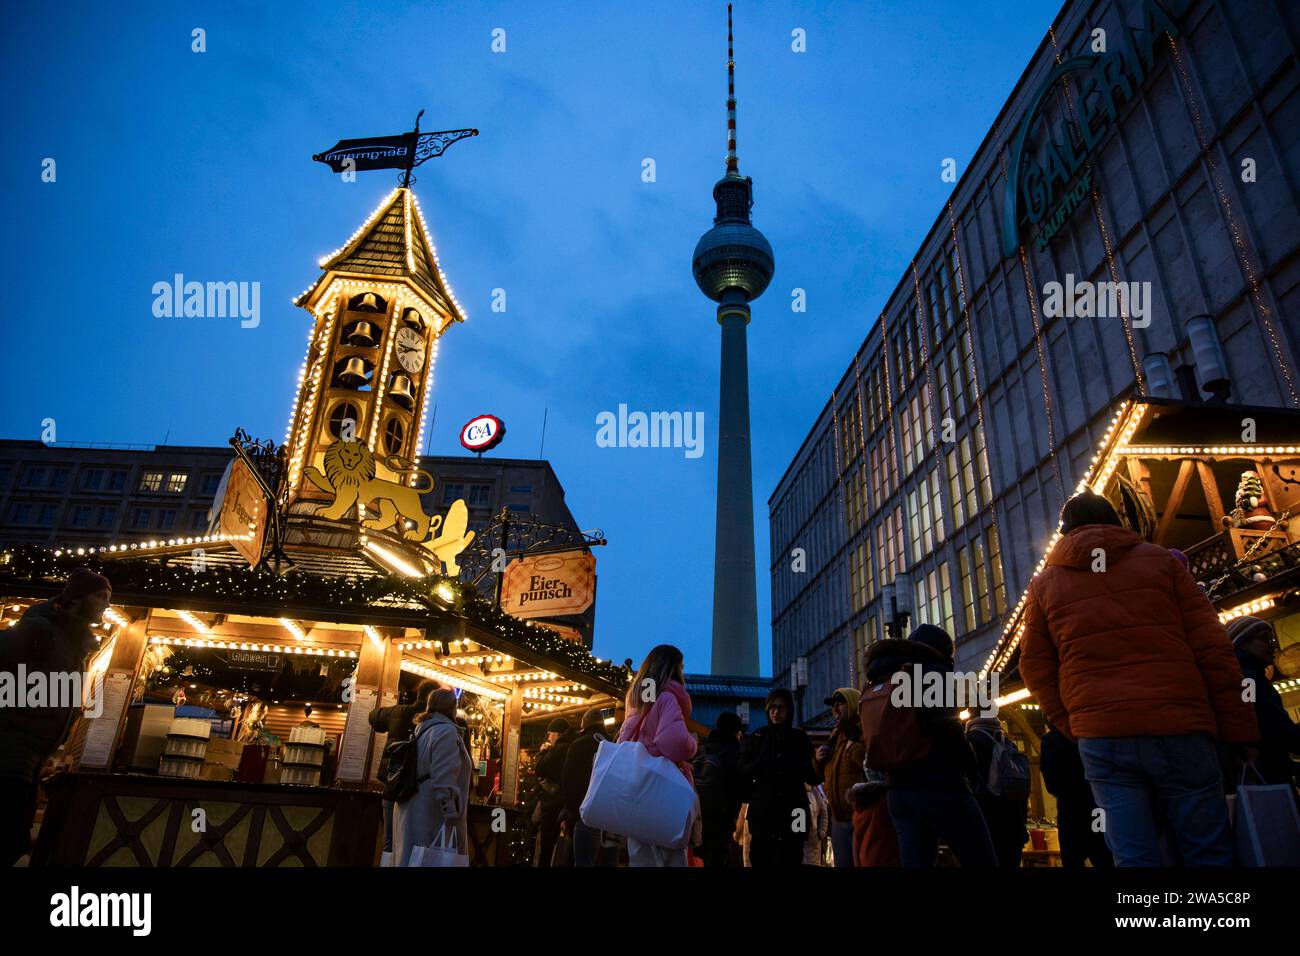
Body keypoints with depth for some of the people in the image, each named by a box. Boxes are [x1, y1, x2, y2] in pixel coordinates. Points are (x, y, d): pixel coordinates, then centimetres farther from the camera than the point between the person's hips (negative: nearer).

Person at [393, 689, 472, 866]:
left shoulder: (422, 730, 18)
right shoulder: (446, 731, -11)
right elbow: (444, 781, -21)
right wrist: (452, 820, -22)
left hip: (414, 815, 10)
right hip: (431, 818, -10)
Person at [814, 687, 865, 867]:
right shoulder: (836, 735, 16)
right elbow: (824, 775, 25)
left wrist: (852, 746, -22)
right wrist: (819, 759, 6)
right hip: (839, 818, 9)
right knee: (842, 863, 15)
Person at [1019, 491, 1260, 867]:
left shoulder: (1043, 585, 13)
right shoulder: (1161, 560, 9)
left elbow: (1036, 669, 12)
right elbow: (1213, 650, 4)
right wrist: (1240, 731, 6)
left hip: (1101, 738, 1)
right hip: (1178, 728, -1)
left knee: (1134, 856, 4)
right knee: (1210, 854, 8)